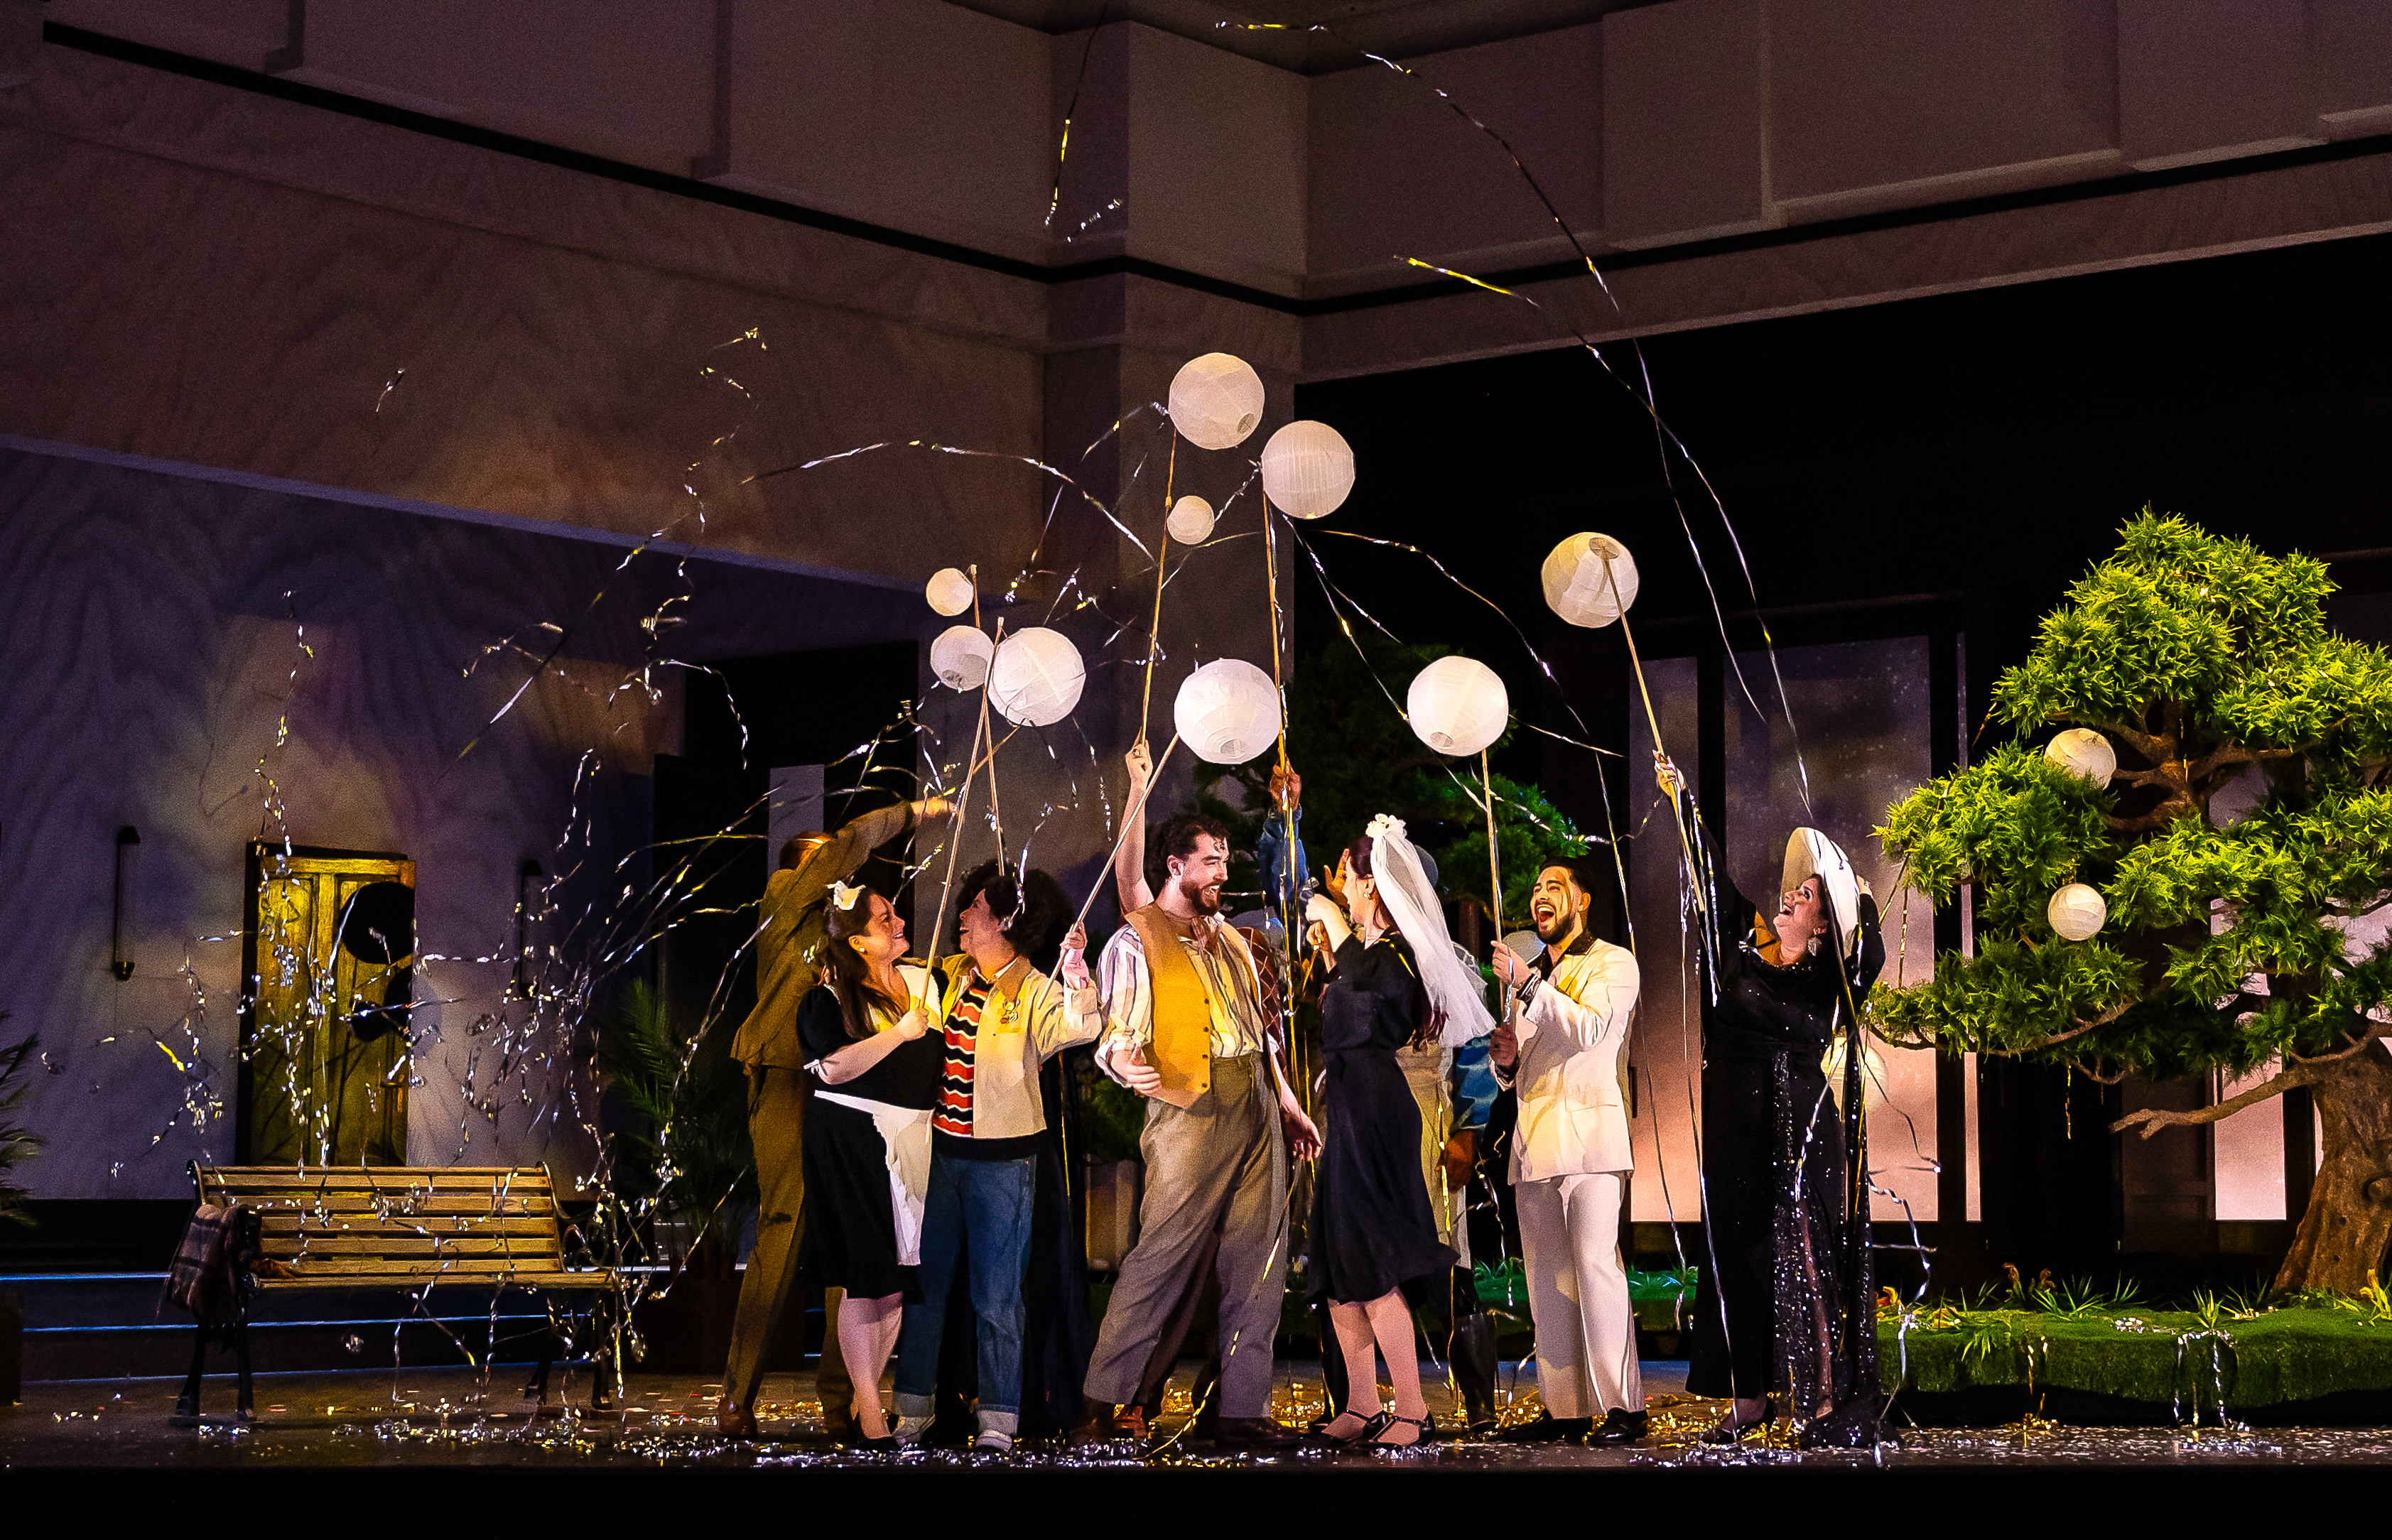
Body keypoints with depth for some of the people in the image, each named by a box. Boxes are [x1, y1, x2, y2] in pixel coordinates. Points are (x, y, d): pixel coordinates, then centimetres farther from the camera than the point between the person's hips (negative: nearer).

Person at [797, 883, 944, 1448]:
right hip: (855, 1141, -6)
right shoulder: (832, 997, -7)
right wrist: (900, 1033, -20)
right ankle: (868, 1413, 0)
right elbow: (833, 1067, -20)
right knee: (868, 1279, -6)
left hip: (914, 1141, 6)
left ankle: (871, 1393, 19)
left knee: (900, 1273, 7)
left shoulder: (923, 981, 11)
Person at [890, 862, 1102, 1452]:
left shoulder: (1033, 990, -8)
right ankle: (912, 1412, 18)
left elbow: (1079, 1026, -28)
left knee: (996, 1294, -2)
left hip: (1001, 1159, -6)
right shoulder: (953, 977, 10)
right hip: (942, 1150, 6)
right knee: (925, 1282, 10)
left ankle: (998, 1421, 4)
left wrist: (1077, 973, -44)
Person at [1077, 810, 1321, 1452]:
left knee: (1258, 1264, 3)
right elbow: (1119, 1033, -7)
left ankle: (1243, 1409, 6)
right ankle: (1103, 1406, -3)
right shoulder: (1136, 942, 1)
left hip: (1258, 1111, 7)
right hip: (1190, 1113, -7)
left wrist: (1288, 1103, 21)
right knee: (1159, 1257, -10)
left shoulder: (1230, 939, 22)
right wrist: (1124, 1063, -30)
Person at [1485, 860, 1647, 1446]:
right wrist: (1504, 1058, 5)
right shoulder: (1533, 974, 25)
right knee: (1546, 1279, 3)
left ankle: (1624, 1408, -15)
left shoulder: (1612, 963, 4)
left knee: (1595, 1264, -15)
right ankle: (1564, 1408, 4)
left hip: (1588, 1129, -7)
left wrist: (1528, 983, -17)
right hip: (1535, 1142, 7)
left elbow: (1585, 1030, -14)